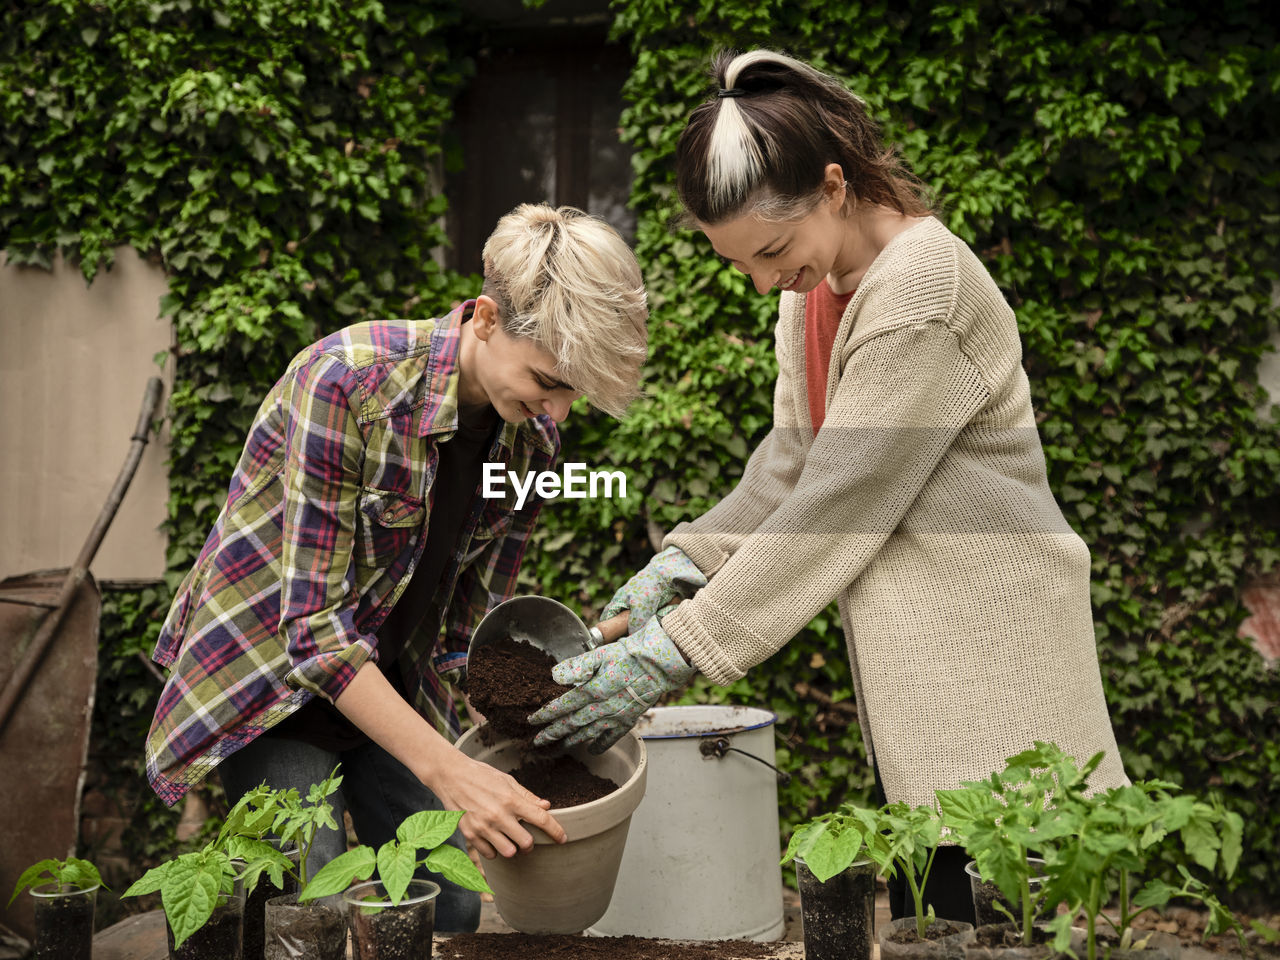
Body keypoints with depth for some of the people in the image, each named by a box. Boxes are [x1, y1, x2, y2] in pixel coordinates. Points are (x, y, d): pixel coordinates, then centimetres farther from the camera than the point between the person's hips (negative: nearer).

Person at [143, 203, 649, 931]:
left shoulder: (533, 437, -9)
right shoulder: (346, 379, -30)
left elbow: (479, 620, 0)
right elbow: (314, 625, -30)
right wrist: (447, 770, -36)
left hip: (391, 678, 6)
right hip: (267, 668, -5)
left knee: (453, 908, -1)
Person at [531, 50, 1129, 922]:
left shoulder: (919, 288, -20)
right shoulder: (812, 285, 10)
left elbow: (837, 504, -21)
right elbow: (791, 463, 11)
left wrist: (677, 648, -19)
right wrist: (686, 559, -4)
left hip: (984, 647, -8)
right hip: (909, 659, 9)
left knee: (977, 921, -5)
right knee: (915, 906, 12)